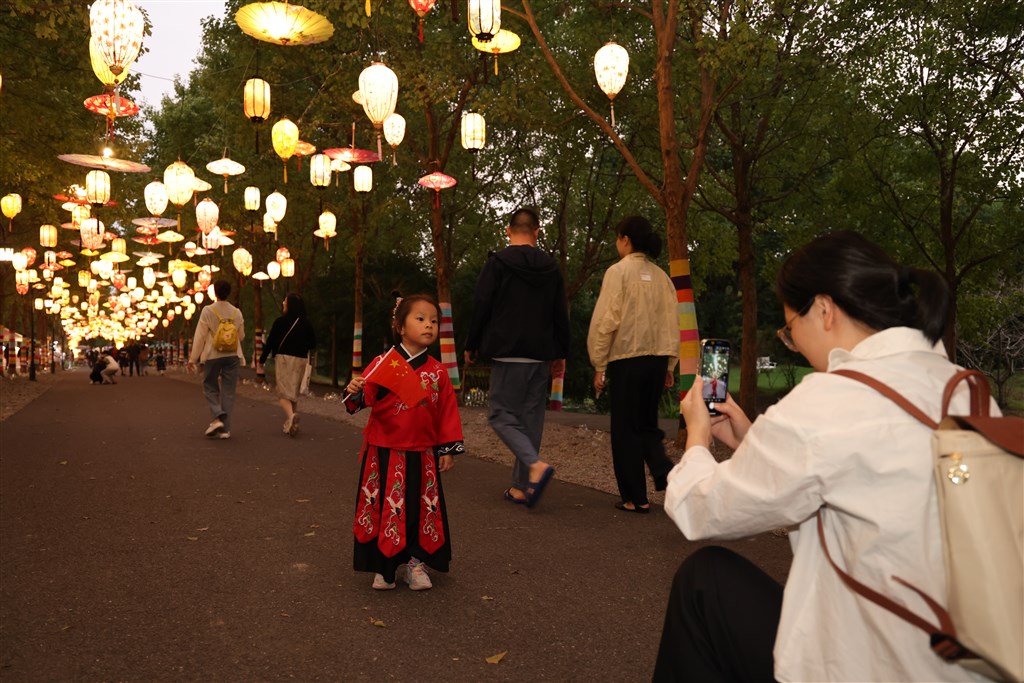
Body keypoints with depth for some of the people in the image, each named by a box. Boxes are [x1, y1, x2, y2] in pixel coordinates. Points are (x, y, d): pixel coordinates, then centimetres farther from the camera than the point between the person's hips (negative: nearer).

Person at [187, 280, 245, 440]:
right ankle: (225, 428, 6)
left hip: (213, 355, -2)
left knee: (210, 388, 13)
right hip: (232, 355, 2)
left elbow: (200, 336, -7)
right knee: (228, 391, 6)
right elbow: (241, 335, 10)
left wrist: (193, 358, -1)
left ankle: (218, 418, -8)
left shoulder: (208, 310, -9)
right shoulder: (236, 312, 1)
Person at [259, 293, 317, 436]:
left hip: (283, 358, -3)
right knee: (294, 392, 14)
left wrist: (262, 359, 3)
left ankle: (291, 415, -30)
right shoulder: (307, 323, 3)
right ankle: (289, 424, 19)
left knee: (284, 392, -3)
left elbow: (270, 342, -5)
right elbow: (313, 344, 6)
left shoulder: (280, 321, -6)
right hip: (301, 360, 3)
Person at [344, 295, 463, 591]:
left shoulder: (437, 373, 1)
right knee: (384, 509, 6)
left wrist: (448, 449, 2)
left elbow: (447, 411, 4)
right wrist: (355, 391, -31)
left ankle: (414, 562, 26)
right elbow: (365, 398, -8)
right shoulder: (382, 364, -5)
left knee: (422, 510, 8)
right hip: (384, 454, -2)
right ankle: (384, 566, 23)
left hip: (422, 456, 2)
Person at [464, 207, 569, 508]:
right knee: (531, 419, 10)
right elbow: (561, 315, 12)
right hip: (541, 357, 5)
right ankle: (521, 487, 14)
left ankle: (536, 465, -19)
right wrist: (560, 354, 20)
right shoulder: (551, 267, 10)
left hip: (508, 354, -5)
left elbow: (481, 308, -6)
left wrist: (471, 347, 5)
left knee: (501, 415, 2)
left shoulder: (497, 263, -4)